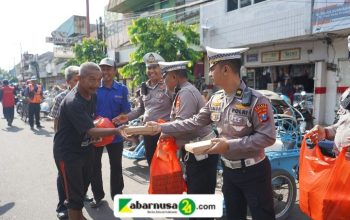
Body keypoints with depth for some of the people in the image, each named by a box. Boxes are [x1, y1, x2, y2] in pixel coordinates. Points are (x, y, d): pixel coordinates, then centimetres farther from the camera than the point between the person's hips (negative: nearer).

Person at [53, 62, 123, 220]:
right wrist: (116, 131, -45)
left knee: (83, 185, 24)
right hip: (68, 152, -8)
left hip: (84, 148, 9)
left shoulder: (92, 96, -2)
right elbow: (90, 131, -35)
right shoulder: (72, 102, -29)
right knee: (74, 194, 1)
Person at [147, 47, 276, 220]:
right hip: (229, 170, 7)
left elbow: (267, 137, -22)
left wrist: (230, 145, -26)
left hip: (253, 171, -6)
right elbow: (194, 122, 4)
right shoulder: (216, 99, 1)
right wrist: (162, 127, 1)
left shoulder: (256, 100, -21)